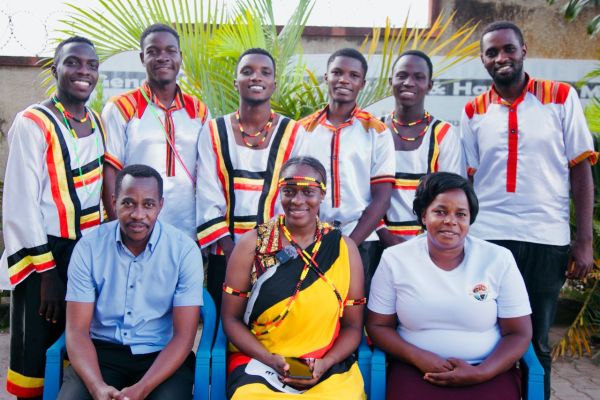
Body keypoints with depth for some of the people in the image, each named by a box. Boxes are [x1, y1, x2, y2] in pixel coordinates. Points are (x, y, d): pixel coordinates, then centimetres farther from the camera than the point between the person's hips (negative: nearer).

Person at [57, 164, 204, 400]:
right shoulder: (88, 247, -4)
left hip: (162, 355, -1)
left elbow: (184, 335, -10)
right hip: (102, 350, 1)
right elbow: (77, 331, -6)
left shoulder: (184, 250, -9)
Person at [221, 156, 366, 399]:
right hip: (258, 364, -1)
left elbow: (352, 326, 6)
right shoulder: (252, 244, -1)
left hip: (329, 370, 1)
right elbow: (231, 318, 1)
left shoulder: (344, 249, 2)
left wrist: (324, 363, -11)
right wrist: (270, 359, -12)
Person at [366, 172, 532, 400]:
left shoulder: (499, 260, 0)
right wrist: (419, 358, -13)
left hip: (488, 371, 1)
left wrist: (480, 373, -13)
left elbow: (519, 334, 2)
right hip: (415, 370, 0)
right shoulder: (394, 259, 0)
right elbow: (377, 325, 3)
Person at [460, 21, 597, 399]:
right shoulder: (473, 112, 6)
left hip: (547, 239, -1)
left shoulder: (562, 98, 3)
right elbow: (465, 181, 6)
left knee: (537, 343, 10)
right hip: (488, 238, 1)